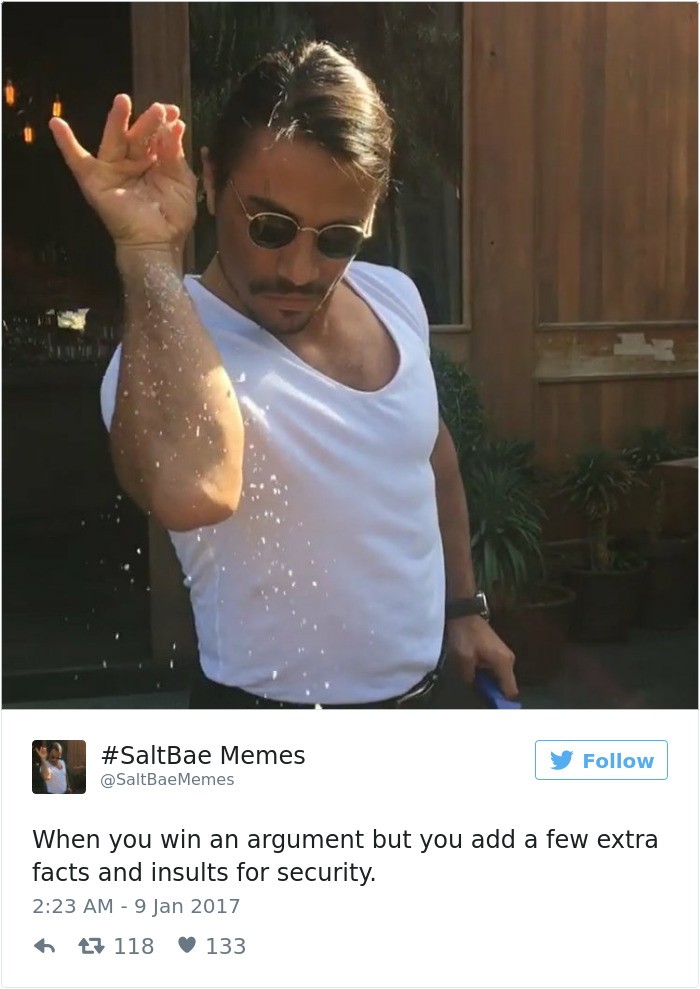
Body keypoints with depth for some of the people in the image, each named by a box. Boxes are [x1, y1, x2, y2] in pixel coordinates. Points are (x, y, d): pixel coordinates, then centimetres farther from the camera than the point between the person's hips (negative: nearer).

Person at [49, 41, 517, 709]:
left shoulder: (396, 298, -5)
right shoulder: (173, 352, -27)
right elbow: (190, 490, -50)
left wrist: (465, 607, 15)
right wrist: (150, 253, -44)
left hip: (415, 695, 7)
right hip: (270, 749, -6)